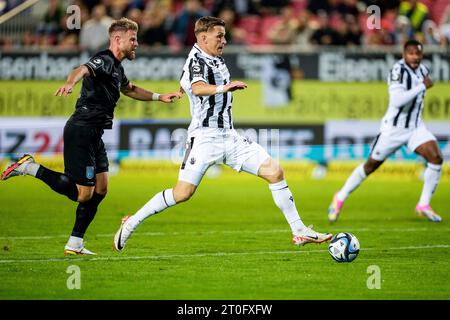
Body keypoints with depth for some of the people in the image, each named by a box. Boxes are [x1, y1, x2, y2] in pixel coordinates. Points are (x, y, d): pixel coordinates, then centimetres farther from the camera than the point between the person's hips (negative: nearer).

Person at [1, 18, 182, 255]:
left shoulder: (116, 67, 18)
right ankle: (30, 168, -3)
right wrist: (70, 83, -58)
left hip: (94, 136, 10)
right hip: (81, 131, -10)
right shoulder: (104, 61, -14)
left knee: (100, 189, 9)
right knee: (82, 193, -11)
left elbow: (129, 89, 40)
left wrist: (159, 97, 41)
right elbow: (83, 69, -36)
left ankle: (74, 244, 14)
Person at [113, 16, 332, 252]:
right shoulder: (196, 60, -12)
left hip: (229, 137, 8)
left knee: (274, 172, -2)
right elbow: (198, 88, -36)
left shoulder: (216, 59, 15)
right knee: (182, 193, -15)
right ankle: (132, 222, 3)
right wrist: (222, 88, -53)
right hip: (204, 137, -8)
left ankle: (299, 231, 2)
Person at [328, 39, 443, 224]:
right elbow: (397, 101, -33)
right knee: (371, 166, 6)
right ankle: (340, 198, 26)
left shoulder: (422, 70, 4)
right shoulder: (399, 70, -21)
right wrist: (423, 86, -29)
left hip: (415, 127, 6)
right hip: (393, 129, -6)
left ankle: (424, 205, -4)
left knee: (436, 158, -14)